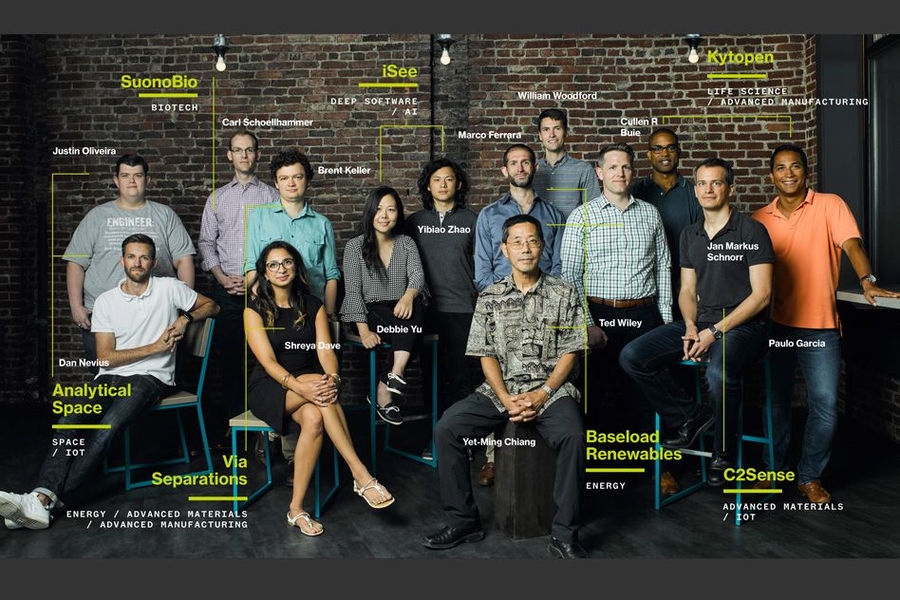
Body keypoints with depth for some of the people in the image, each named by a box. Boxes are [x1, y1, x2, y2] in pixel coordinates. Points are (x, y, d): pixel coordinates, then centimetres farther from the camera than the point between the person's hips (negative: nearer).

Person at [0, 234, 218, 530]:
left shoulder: (169, 288, 4)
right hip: (111, 377, 3)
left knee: (107, 428, -31)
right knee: (69, 422, -27)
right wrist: (154, 347, -7)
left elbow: (211, 305, 16)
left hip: (151, 377, -3)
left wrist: (186, 318, -3)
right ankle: (42, 497, -39)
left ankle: (48, 500, -34)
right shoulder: (106, 301, 8)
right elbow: (105, 357, 2)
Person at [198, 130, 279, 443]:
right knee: (228, 352, 5)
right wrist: (222, 277, -2)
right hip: (227, 287, 3)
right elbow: (206, 243, 12)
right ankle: (230, 419, 15)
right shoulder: (217, 197, 14)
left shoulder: (271, 196, 6)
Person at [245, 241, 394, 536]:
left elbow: (326, 350, -5)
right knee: (318, 382, -35)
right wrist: (299, 386, -35)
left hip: (307, 383, 3)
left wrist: (333, 377, -30)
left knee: (313, 418, -35)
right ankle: (362, 476, -37)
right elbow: (268, 361, -16)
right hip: (269, 389, -3)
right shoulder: (255, 309, -4)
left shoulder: (313, 305, 6)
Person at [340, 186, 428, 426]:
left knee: (415, 305, -34)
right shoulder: (355, 246, 2)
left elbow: (417, 274, -9)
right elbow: (353, 291, -7)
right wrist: (364, 331, -22)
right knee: (407, 326, -34)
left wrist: (409, 296, -35)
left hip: (401, 311, 3)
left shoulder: (407, 243, 10)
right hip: (369, 313, -3)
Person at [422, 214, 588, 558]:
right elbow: (486, 356, 4)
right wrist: (507, 400, -12)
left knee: (573, 436, -32)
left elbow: (570, 353, 1)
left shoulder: (564, 295, 4)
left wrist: (542, 394, -13)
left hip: (551, 390, -2)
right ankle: (463, 522, -6)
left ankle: (564, 535, -17)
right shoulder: (490, 297, 7)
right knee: (446, 429, -18)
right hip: (500, 390, 2)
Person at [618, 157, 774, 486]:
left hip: (743, 326, -6)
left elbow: (761, 294, -10)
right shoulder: (690, 236, 14)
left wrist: (716, 331, -17)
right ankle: (691, 414, 2)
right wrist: (691, 327, -6)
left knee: (719, 373, -38)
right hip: (700, 323, 6)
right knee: (632, 356, -14)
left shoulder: (751, 231, -5)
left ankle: (724, 456, -12)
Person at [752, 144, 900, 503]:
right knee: (776, 402, 12)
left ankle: (810, 476, 17)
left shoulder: (830, 205, -2)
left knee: (825, 405, -2)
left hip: (820, 325, -2)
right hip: (775, 324, 2)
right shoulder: (760, 220, 6)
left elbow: (852, 244, -16)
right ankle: (774, 469, 29)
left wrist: (867, 280, -34)